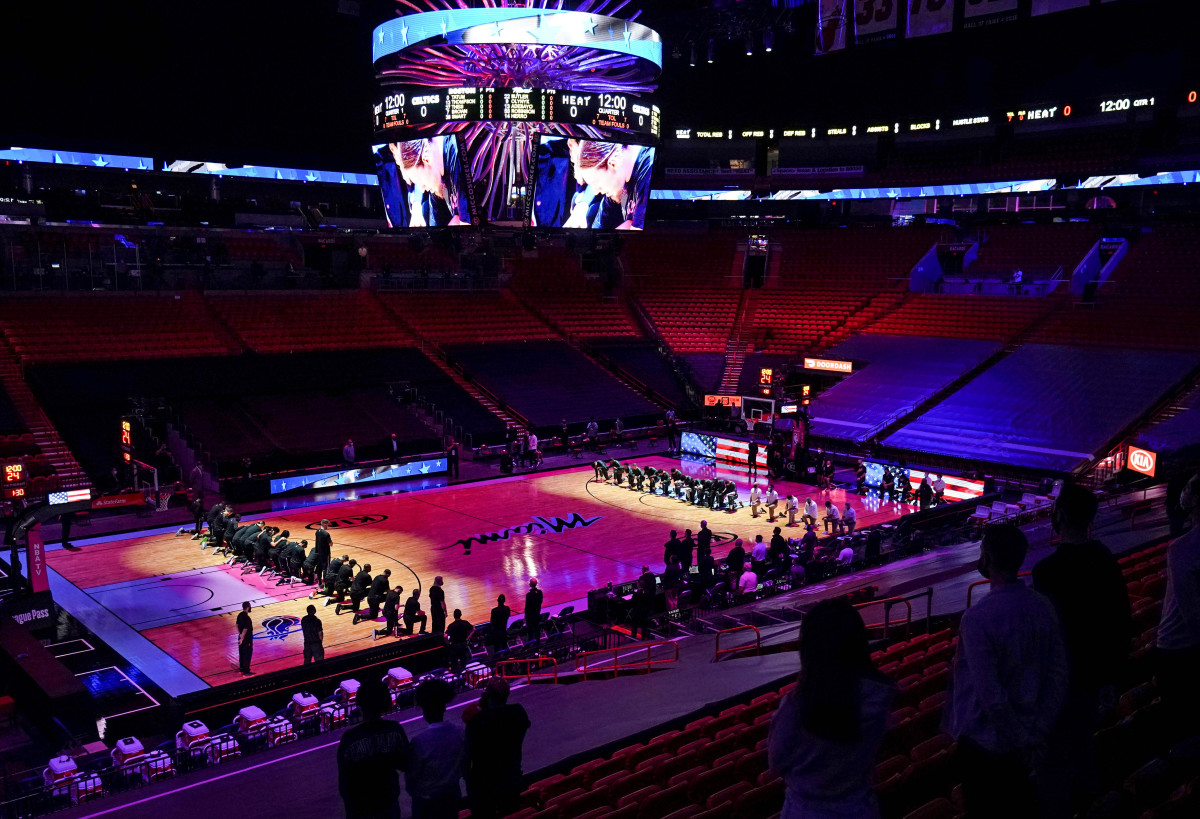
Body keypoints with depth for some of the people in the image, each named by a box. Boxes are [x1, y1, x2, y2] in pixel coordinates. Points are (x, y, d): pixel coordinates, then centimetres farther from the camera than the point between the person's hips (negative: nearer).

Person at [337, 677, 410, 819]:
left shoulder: (349, 739, -29)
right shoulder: (395, 730, -21)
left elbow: (343, 781, -19)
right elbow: (404, 764, -7)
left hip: (359, 803, -2)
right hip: (389, 800, 2)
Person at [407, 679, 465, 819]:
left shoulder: (418, 742, -27)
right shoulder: (460, 734, -15)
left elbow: (411, 776, -14)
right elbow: (463, 765, -1)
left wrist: (413, 792, 6)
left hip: (425, 801, -3)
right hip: (452, 795, 4)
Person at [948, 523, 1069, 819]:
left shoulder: (977, 618, -26)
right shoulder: (1044, 608, -6)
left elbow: (990, 695, -25)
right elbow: (1059, 676, -1)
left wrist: (1019, 737, -10)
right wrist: (1038, 731, 4)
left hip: (985, 739, -6)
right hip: (1025, 740, 6)